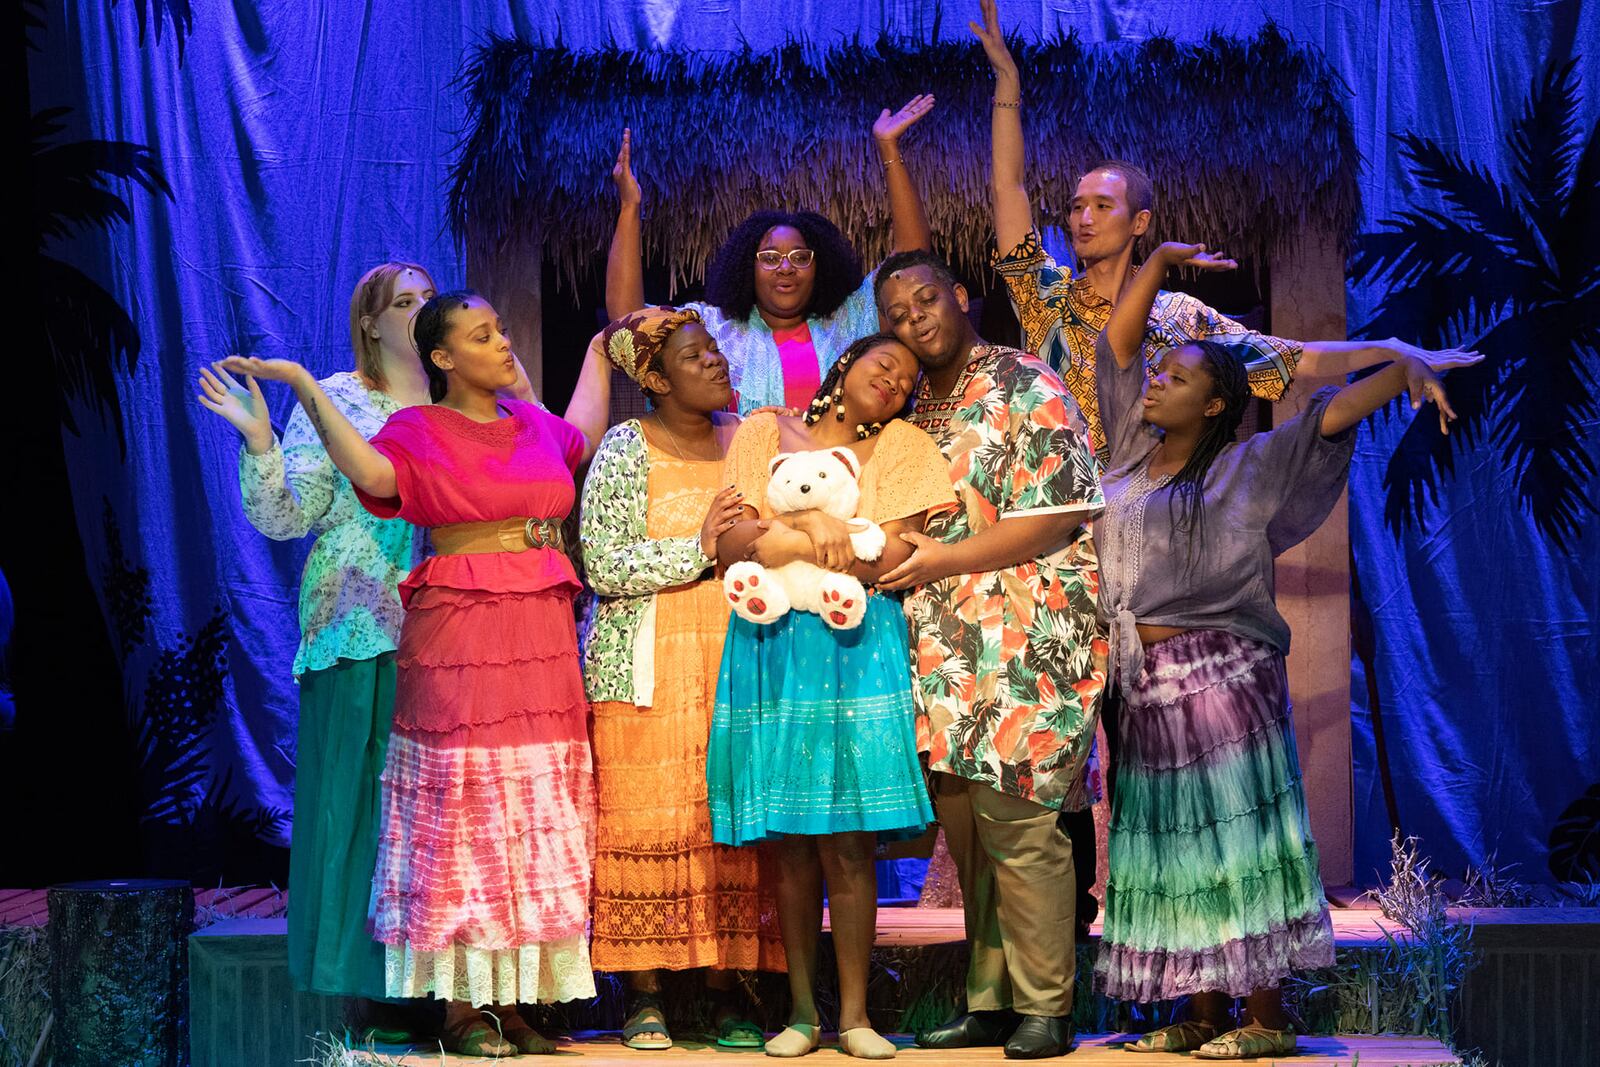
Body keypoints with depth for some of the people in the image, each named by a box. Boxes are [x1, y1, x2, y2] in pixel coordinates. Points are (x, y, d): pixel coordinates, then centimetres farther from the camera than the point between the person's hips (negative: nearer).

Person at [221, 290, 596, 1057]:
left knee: (535, 815, 5)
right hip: (459, 640, -6)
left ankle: (515, 998, 12)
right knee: (463, 816, -4)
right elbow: (371, 472, -23)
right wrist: (303, 386, -25)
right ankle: (461, 1005, 1)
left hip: (544, 638, 6)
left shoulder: (539, 426, 15)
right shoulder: (419, 430, -2)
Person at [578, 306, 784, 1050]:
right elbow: (602, 565, -10)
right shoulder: (625, 449, 0)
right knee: (645, 821, -5)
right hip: (650, 667, -4)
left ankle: (725, 990, 5)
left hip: (738, 657, 4)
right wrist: (697, 549, -15)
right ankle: (644, 997, 3)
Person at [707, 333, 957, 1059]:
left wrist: (788, 535, -8)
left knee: (847, 842, -4)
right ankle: (801, 1010, 9)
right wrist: (816, 531, -11)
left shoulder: (901, 447, 10)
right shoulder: (765, 434, 12)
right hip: (771, 647, 1)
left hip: (856, 650, -1)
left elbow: (895, 560, -3)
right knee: (790, 843, 1)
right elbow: (729, 546, 1)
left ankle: (854, 1012, 2)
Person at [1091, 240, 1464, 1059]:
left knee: (1236, 840, -6)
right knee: (1173, 849, 6)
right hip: (1144, 682, 6)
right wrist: (1160, 262, 11)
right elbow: (1119, 341, 17)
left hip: (1221, 676, -6)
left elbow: (1335, 414, -11)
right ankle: (1201, 1016, 12)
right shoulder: (1133, 452, 13)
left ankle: (1267, 1019, -3)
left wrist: (1404, 366, -24)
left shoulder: (1249, 467, -1)